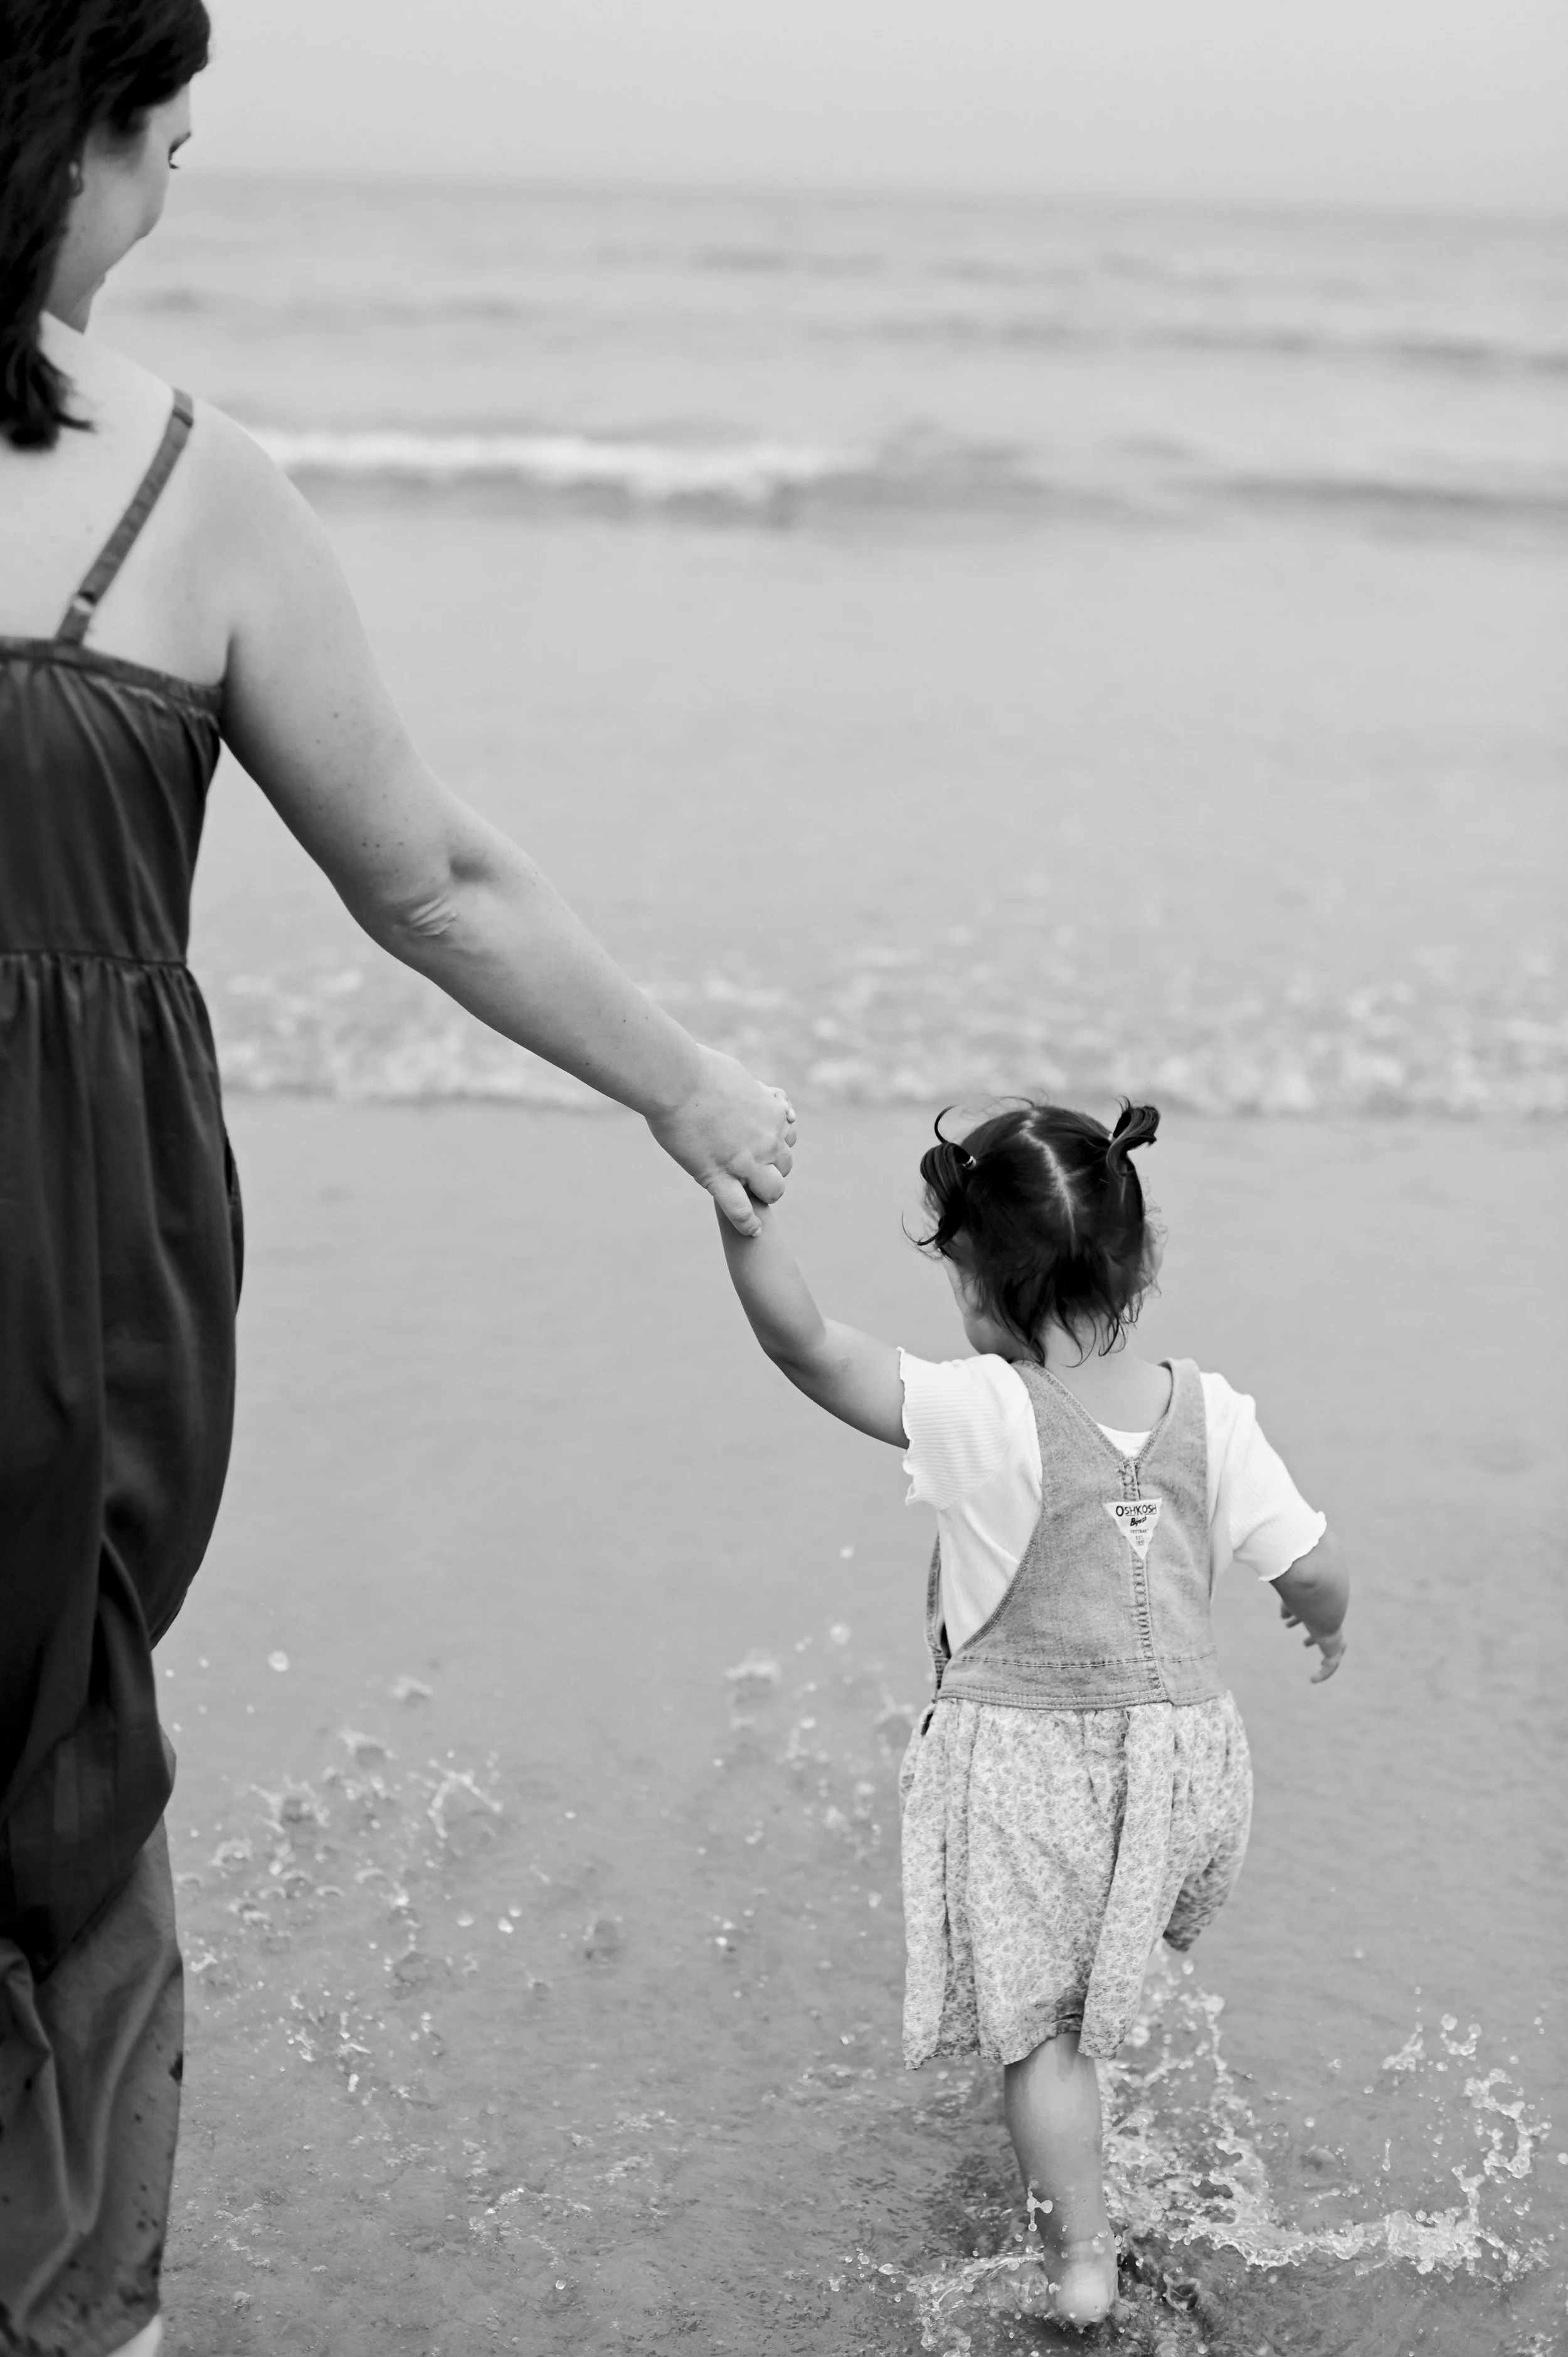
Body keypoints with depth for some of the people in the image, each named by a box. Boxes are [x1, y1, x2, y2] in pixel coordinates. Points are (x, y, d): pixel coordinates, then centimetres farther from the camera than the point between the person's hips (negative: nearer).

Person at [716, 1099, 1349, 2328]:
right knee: (1092, 1984, 28)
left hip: (1027, 1754, -4)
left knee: (1038, 2024, 14)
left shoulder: (983, 1414, -20)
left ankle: (1081, 2258, 22)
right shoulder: (1208, 1407, -7)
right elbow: (1315, 1568, -3)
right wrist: (1326, 1623, 19)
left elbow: (809, 1346, -31)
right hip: (1185, 1742, 4)